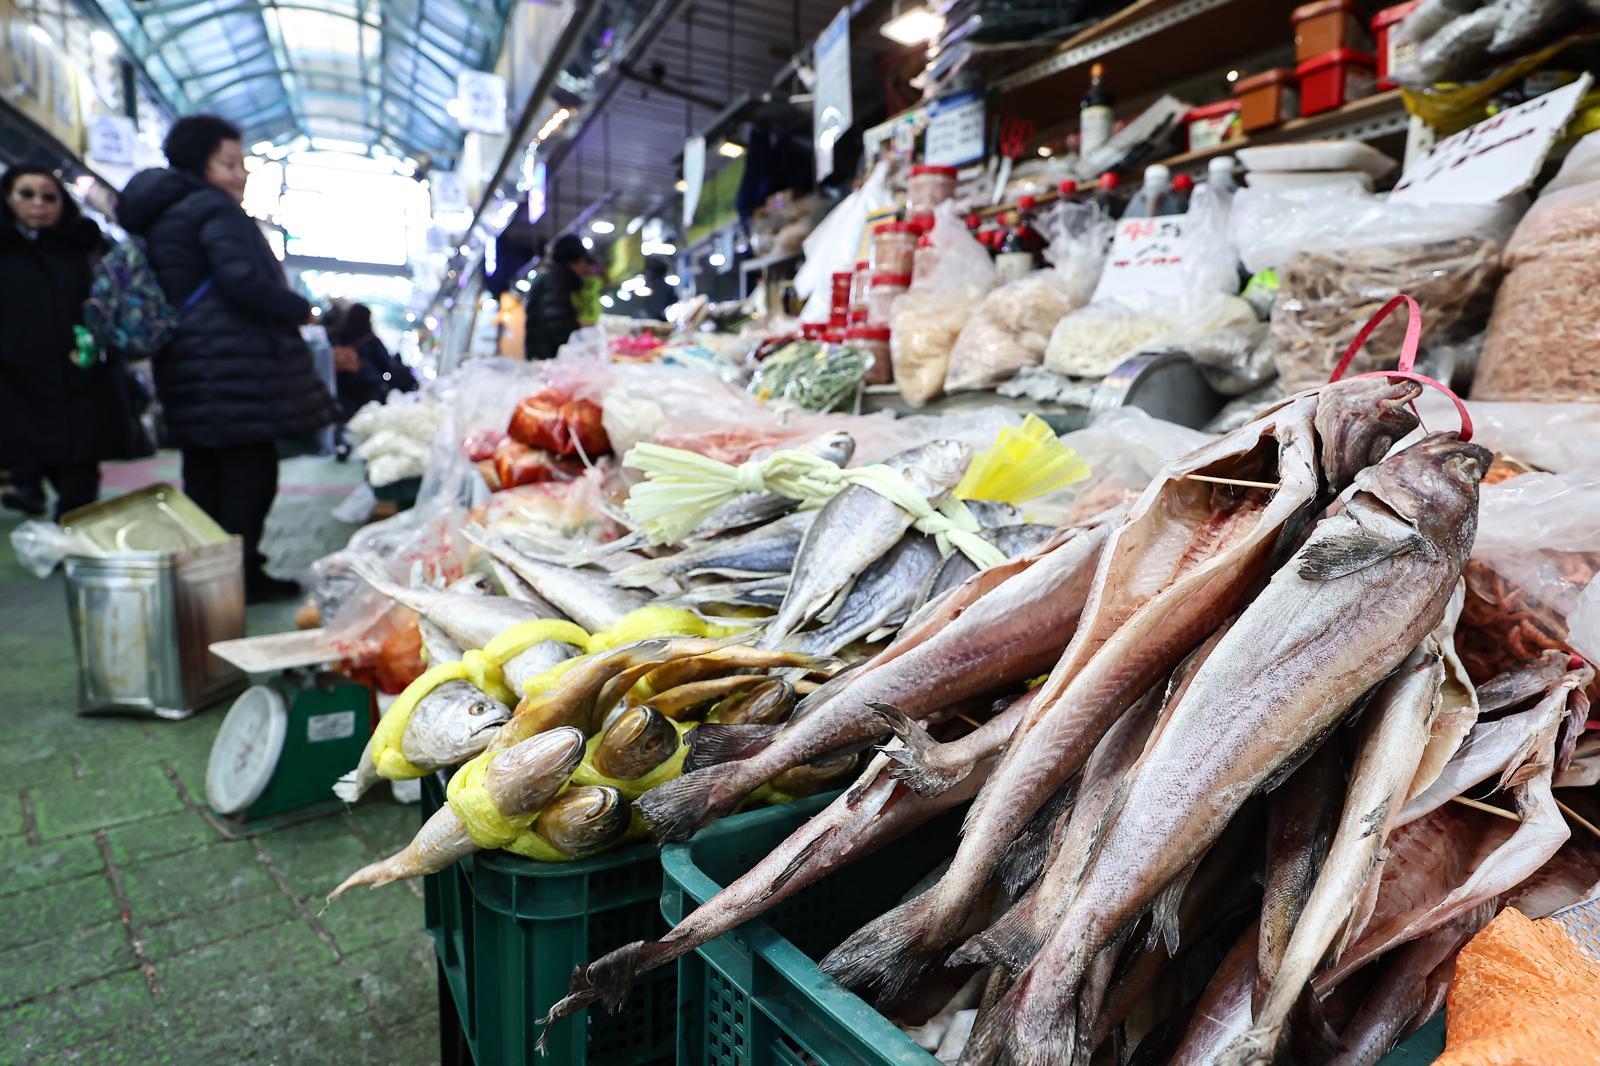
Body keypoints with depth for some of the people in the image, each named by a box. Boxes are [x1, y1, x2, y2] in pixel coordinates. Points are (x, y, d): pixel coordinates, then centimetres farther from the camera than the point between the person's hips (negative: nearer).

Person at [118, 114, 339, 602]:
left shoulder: (158, 218, 22)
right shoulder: (214, 208, -7)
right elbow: (242, 279, -21)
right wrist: (300, 308, -9)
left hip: (185, 367, 10)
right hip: (235, 364, -9)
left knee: (204, 476, 13)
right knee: (250, 473, -6)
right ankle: (242, 576, -5)